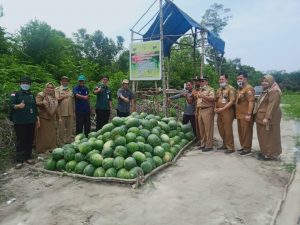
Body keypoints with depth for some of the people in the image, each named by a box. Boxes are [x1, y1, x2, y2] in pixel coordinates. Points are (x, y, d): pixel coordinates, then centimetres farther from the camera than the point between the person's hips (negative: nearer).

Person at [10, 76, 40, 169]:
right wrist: (18, 106, -32)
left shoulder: (32, 95, 17)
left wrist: (37, 119, 15)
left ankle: (28, 157, 18)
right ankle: (19, 160, 1)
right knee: (20, 141, -3)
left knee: (30, 140, 7)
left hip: (31, 121, 5)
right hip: (20, 122, -5)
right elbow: (11, 105, -10)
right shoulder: (15, 94, 2)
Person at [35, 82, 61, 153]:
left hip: (52, 119, 6)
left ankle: (51, 148, 16)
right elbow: (37, 103, -15)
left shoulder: (54, 97, 19)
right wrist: (42, 103, -36)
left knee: (52, 135, 6)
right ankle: (42, 150, 4)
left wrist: (58, 117, 26)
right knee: (43, 135, -4)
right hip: (43, 118, -6)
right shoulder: (41, 95, -1)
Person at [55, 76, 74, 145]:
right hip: (62, 112, -4)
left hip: (70, 112, 4)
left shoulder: (70, 90, 16)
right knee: (61, 128, 1)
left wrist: (74, 112, 13)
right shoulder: (57, 89, 4)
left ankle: (68, 140, 20)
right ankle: (61, 142, 11)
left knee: (70, 127, 8)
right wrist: (64, 96, -4)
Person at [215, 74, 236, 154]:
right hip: (219, 112, 8)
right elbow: (216, 100, 23)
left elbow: (232, 101, -14)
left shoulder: (231, 88, -5)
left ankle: (230, 147, 3)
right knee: (221, 129, 11)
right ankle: (225, 145, 25)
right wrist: (215, 108, 4)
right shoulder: (219, 90, 19)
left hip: (227, 111, -7)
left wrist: (223, 108, -19)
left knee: (228, 130, -5)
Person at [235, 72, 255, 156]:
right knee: (241, 132, 15)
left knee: (246, 132, -1)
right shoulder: (239, 89, 17)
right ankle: (243, 147, 27)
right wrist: (236, 113, 19)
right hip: (239, 114, 10)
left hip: (246, 115, -9)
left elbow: (251, 101, -20)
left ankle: (247, 149, 8)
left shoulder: (249, 88, -13)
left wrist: (249, 114, -25)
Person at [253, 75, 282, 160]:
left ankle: (269, 154, 5)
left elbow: (272, 105, -23)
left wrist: (267, 117, -28)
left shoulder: (274, 91, -16)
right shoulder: (266, 91, 17)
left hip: (269, 117, -10)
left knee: (269, 136, -3)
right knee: (264, 135, 15)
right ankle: (265, 152, 25)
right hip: (262, 117, 10)